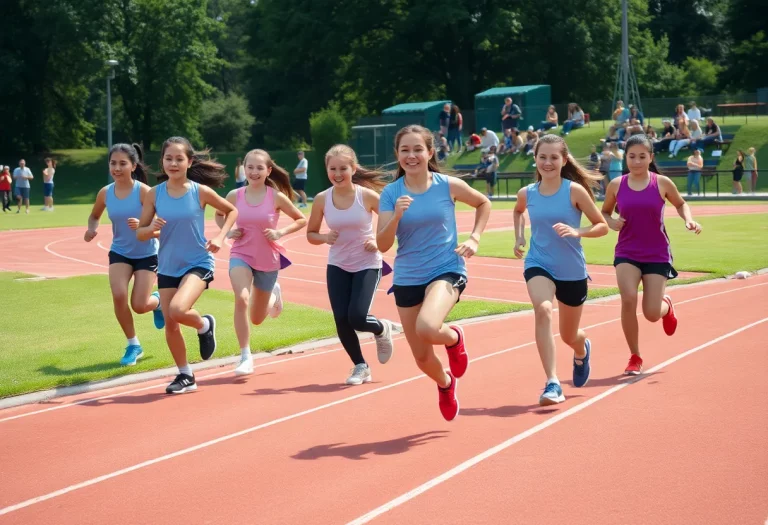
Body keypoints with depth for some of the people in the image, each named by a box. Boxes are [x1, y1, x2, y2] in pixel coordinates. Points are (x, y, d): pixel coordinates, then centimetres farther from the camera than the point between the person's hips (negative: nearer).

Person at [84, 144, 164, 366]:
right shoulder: (105, 193, -9)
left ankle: (158, 301, 34)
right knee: (119, 296, -18)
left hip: (147, 254, -3)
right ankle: (133, 345, 4)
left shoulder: (144, 191, -21)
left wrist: (142, 227, -42)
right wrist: (92, 229, -11)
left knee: (140, 306, -7)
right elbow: (94, 216, 12)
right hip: (119, 252, 3)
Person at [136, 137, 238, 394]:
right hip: (168, 267, 4)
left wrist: (220, 237, -7)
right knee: (170, 324, 4)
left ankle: (204, 325, 8)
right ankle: (185, 375, 24)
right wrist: (151, 228, -22)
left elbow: (232, 211, 7)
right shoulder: (154, 194, -4)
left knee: (177, 310, -27)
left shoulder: (201, 192, -9)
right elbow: (140, 233, 0)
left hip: (198, 264, -4)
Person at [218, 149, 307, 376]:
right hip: (241, 256, 0)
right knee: (241, 299, -29)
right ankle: (245, 357, -19)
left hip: (268, 260, 0)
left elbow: (301, 220, 0)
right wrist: (228, 231, -4)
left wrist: (280, 233, -14)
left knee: (257, 318, 13)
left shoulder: (276, 197, -10)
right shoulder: (235, 195, -5)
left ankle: (274, 293, 49)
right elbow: (219, 214, 15)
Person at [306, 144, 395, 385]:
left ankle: (382, 329, 22)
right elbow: (311, 234, 6)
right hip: (337, 266, 3)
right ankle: (360, 366, 20)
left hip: (367, 265, -3)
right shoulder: (322, 199, -6)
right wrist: (325, 238, -14)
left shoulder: (367, 195, -13)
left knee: (357, 318, -15)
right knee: (341, 321, -4)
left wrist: (379, 242, -16)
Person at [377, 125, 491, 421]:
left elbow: (483, 203, 13)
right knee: (421, 358, 9)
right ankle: (446, 385, 45)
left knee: (426, 328, -33)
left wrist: (474, 238, 0)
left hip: (446, 271, -3)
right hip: (407, 279, 3)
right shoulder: (391, 193, -4)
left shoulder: (448, 185, -6)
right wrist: (396, 216, -24)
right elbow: (382, 245, -8)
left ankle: (454, 337, 5)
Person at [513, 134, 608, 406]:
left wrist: (577, 232, -24)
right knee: (543, 309, -32)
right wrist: (519, 237, 6)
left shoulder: (574, 190, -12)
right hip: (538, 265, 1)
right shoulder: (527, 194, -3)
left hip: (572, 271, 0)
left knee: (569, 336, 15)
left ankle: (582, 350, 56)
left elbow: (602, 226, -7)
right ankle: (552, 383, -33)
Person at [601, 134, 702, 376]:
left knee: (652, 314, -5)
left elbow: (680, 204, 13)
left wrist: (689, 220, -7)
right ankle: (635, 357, -2)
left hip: (657, 254, -1)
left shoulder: (662, 183, -5)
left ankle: (666, 305, 39)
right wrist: (611, 222, -9)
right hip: (627, 253, 1)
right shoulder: (616, 185, -3)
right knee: (628, 298, -23)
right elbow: (604, 212, 12)